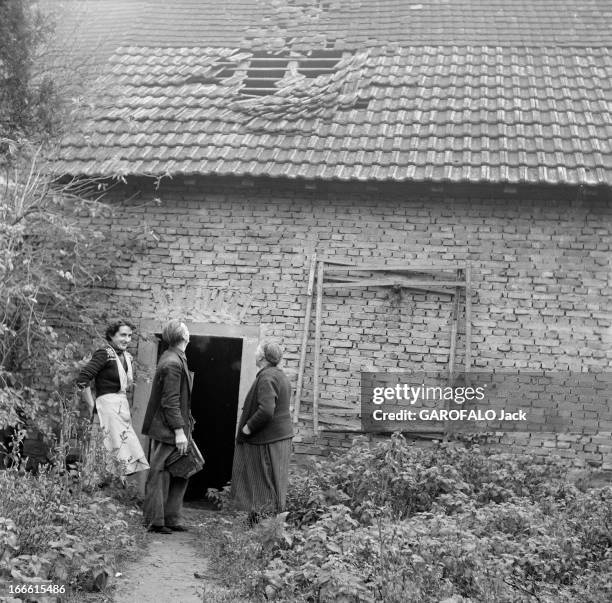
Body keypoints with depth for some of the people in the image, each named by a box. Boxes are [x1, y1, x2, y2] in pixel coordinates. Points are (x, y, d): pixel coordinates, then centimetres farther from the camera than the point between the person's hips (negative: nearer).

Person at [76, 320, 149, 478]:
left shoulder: (126, 356, 15)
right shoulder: (104, 353, -11)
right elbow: (82, 380, -18)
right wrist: (91, 406, -14)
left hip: (123, 406, 9)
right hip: (108, 404, -9)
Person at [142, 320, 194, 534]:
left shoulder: (176, 359, 14)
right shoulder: (172, 363, -18)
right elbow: (170, 401, -21)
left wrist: (185, 427, 20)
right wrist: (179, 431, -21)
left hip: (169, 428, 10)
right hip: (167, 429, -10)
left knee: (180, 475, 12)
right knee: (160, 475, -1)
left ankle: (171, 519, 19)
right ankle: (155, 521, 7)